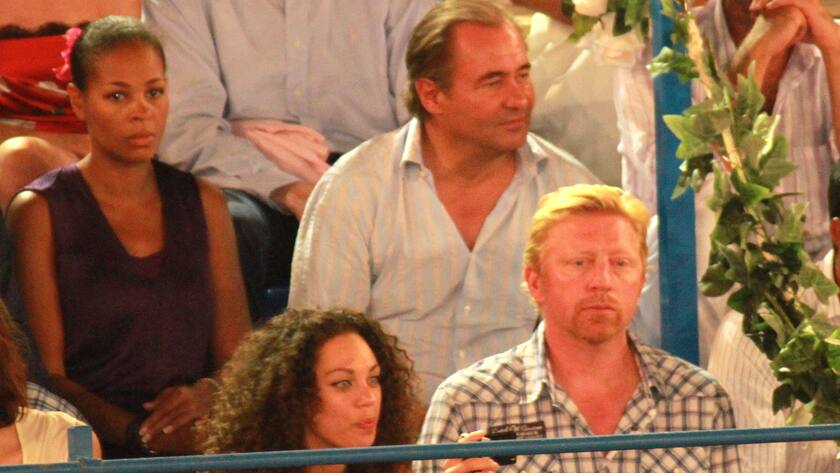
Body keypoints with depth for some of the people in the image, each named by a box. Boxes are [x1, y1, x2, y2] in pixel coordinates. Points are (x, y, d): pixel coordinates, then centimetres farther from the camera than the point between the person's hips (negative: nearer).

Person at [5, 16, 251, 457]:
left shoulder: (203, 203, 17)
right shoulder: (40, 212, 4)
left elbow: (237, 352, 16)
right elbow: (47, 373, -1)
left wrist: (206, 393, -7)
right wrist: (143, 435, -15)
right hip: (95, 453, -4)